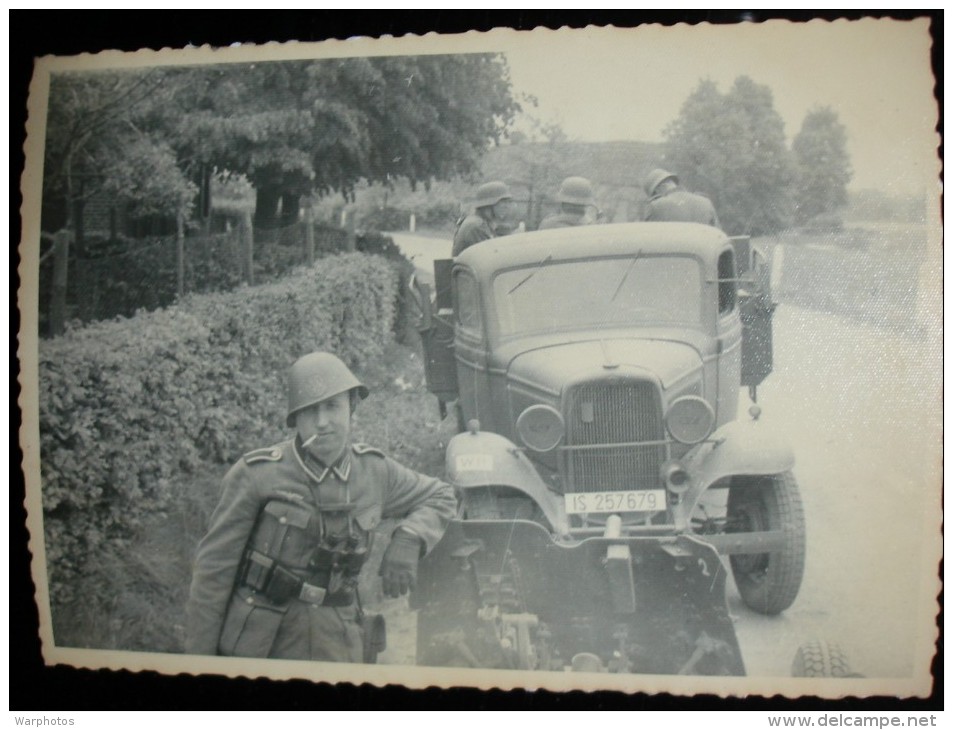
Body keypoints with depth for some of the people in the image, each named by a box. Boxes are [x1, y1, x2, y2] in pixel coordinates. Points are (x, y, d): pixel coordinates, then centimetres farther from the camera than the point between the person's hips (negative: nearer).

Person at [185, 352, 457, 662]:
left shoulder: (375, 471, 2)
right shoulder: (256, 474, -9)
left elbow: (441, 497, 17)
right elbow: (214, 568, -4)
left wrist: (408, 540, -3)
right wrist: (199, 657, -2)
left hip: (338, 648, 3)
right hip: (257, 646, -3)